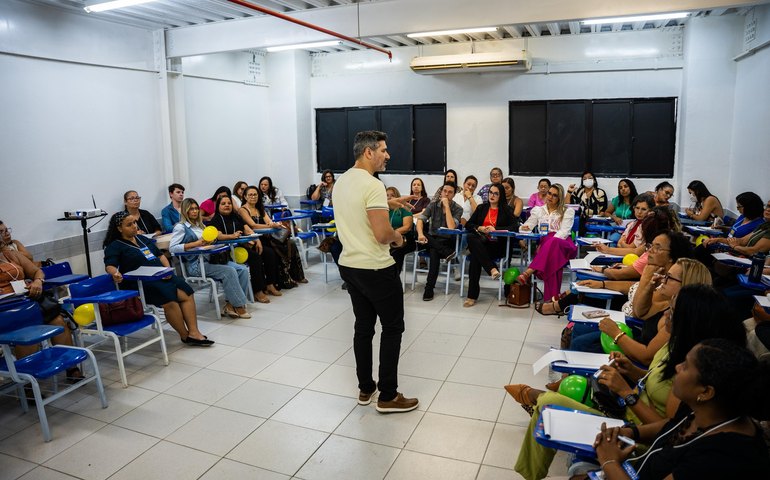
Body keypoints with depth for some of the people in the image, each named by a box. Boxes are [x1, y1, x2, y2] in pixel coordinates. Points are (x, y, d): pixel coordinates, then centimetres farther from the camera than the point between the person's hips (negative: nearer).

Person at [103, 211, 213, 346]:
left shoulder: (142, 239, 24)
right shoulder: (114, 246, 4)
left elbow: (160, 255, 25)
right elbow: (110, 265, -12)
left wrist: (168, 269, 4)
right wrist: (115, 273, -36)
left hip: (161, 276, 6)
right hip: (141, 283, -6)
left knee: (187, 292, -18)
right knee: (169, 298, -30)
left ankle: (194, 332, -23)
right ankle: (185, 336, -17)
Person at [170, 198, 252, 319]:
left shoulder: (200, 225, 22)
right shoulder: (181, 227, 0)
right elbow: (172, 248, -11)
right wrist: (196, 243, -16)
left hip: (209, 259, 8)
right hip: (196, 264, -7)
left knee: (243, 270, -13)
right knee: (229, 271, -28)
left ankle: (230, 305, -15)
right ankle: (239, 307, -20)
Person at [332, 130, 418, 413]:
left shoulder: (341, 182, 9)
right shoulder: (372, 185, -20)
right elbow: (382, 234, -25)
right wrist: (398, 237, -4)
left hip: (349, 265, 9)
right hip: (377, 269, -9)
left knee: (363, 327, 16)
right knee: (392, 328, 4)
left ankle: (365, 389, 26)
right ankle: (388, 396, 12)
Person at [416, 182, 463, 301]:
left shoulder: (458, 209, -5)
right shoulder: (433, 204, 3)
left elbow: (451, 227, -22)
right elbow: (420, 219, -9)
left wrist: (447, 206, -20)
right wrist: (420, 234, -30)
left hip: (447, 241, -3)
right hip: (432, 239, 4)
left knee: (434, 251, -36)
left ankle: (429, 288, -31)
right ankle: (448, 253, -25)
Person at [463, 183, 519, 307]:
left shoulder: (506, 210, 11)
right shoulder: (481, 208, 21)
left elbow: (515, 227, -3)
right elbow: (468, 224, 16)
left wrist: (495, 229, -14)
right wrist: (480, 228, -4)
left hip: (498, 246, -3)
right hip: (481, 243, 3)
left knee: (475, 256, -33)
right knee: (471, 238, -35)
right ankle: (492, 269, -41)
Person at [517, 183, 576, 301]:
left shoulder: (568, 211, 14)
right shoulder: (538, 210, 24)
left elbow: (564, 231, -2)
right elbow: (527, 226, 16)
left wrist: (546, 243, -19)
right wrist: (524, 228, -12)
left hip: (564, 244, -1)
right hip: (544, 243, 2)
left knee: (553, 242, -42)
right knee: (553, 258, -39)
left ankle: (528, 273, -55)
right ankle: (552, 296, -48)